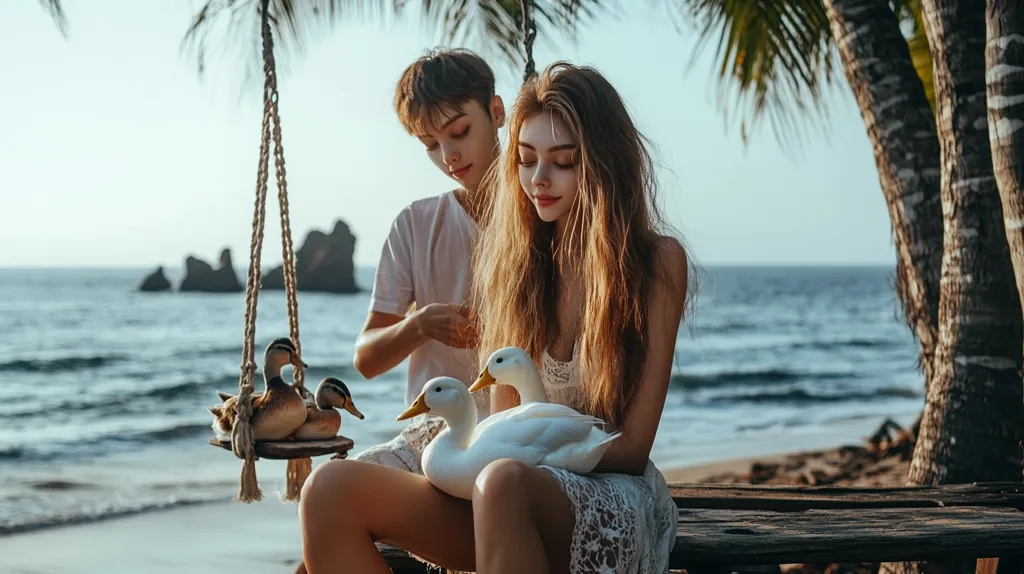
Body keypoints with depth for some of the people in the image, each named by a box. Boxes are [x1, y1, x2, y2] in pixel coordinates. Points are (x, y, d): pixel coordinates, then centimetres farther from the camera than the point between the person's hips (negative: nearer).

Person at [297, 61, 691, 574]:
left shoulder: (657, 262, -1)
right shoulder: (512, 259, 12)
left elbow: (631, 448, -3)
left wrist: (531, 453, -14)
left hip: (613, 491, -5)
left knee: (504, 482, -41)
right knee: (331, 489, -21)